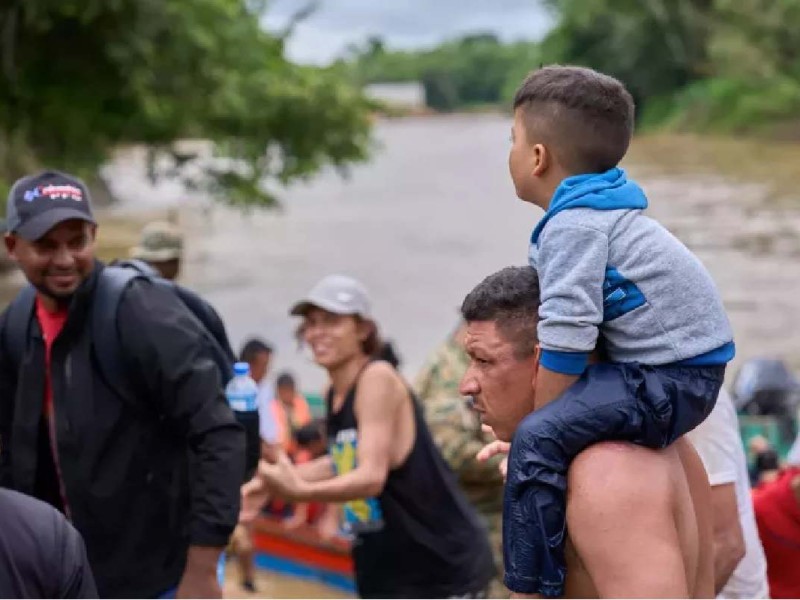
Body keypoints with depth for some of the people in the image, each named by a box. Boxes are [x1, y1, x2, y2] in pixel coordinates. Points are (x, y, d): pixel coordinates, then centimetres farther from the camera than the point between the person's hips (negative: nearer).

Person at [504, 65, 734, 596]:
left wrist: (533, 429, -12)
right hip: (687, 362, 11)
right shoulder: (595, 211, 15)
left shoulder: (572, 225, -16)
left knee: (539, 440, -24)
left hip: (670, 380, -11)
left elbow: (564, 338, -21)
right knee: (553, 395, 29)